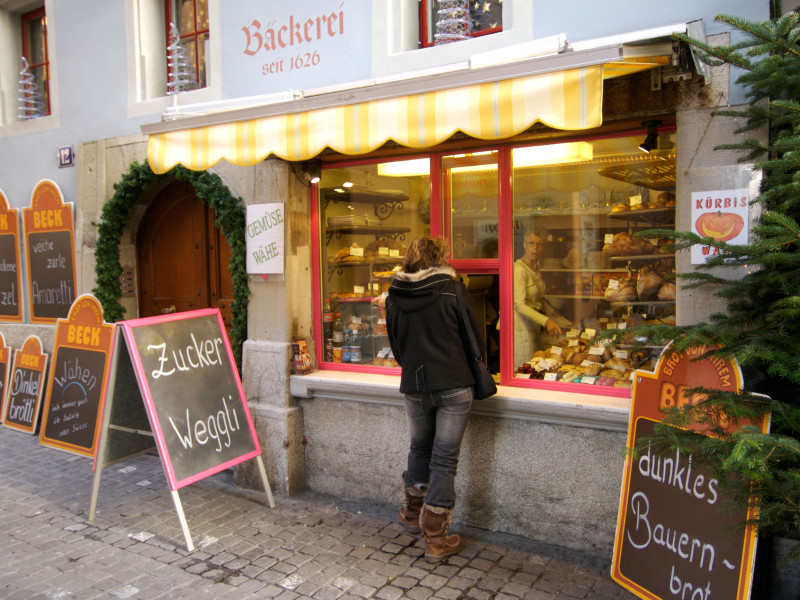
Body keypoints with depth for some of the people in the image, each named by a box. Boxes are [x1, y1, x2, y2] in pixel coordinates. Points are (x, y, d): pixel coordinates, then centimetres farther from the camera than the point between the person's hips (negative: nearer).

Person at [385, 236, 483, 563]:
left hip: (414, 386, 3)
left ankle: (412, 512, 41)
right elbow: (474, 339, 0)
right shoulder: (452, 290, -7)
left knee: (420, 448, 24)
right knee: (444, 459, 4)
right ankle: (436, 539, 13)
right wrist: (470, 371, 18)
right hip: (453, 386, -3)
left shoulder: (394, 296, 1)